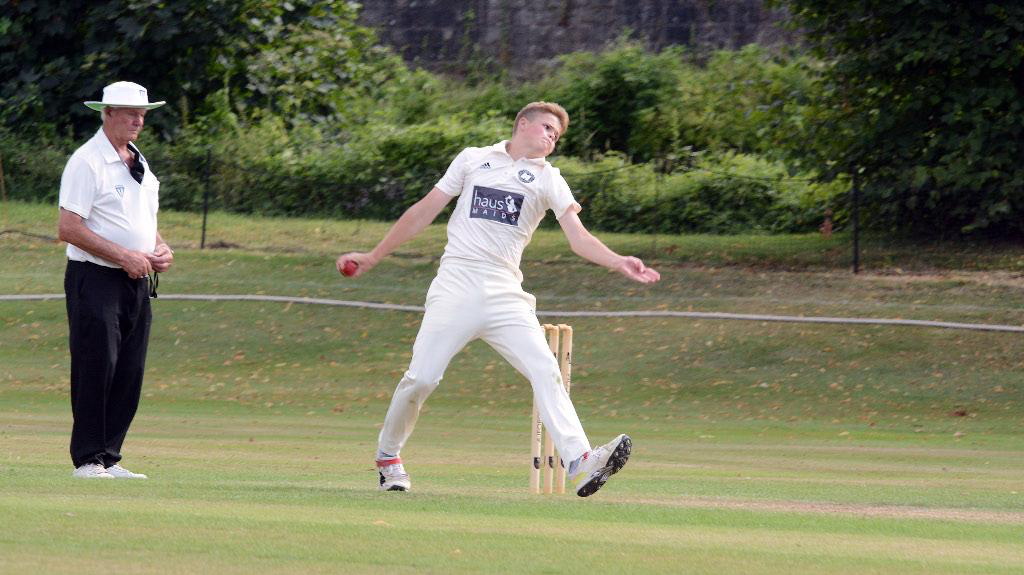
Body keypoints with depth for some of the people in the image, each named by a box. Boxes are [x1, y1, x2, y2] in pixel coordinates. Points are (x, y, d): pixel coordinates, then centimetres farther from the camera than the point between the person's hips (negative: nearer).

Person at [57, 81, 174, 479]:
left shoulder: (139, 164, 18)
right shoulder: (87, 162, -9)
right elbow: (68, 228, -15)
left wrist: (160, 249, 6)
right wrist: (123, 255, -18)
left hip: (137, 283, 8)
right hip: (96, 281, -8)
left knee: (129, 375, 5)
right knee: (95, 371, -9)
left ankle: (109, 459, 10)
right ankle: (87, 459, -5)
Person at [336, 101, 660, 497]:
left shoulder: (548, 179, 14)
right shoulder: (473, 160, 13)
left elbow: (578, 237, 0)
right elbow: (423, 213, 17)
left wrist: (618, 263, -19)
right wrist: (373, 258, 16)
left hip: (504, 297, 1)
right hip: (455, 286, -1)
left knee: (545, 372, -16)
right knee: (421, 378, -10)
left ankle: (580, 463, -28)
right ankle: (388, 457, 14)